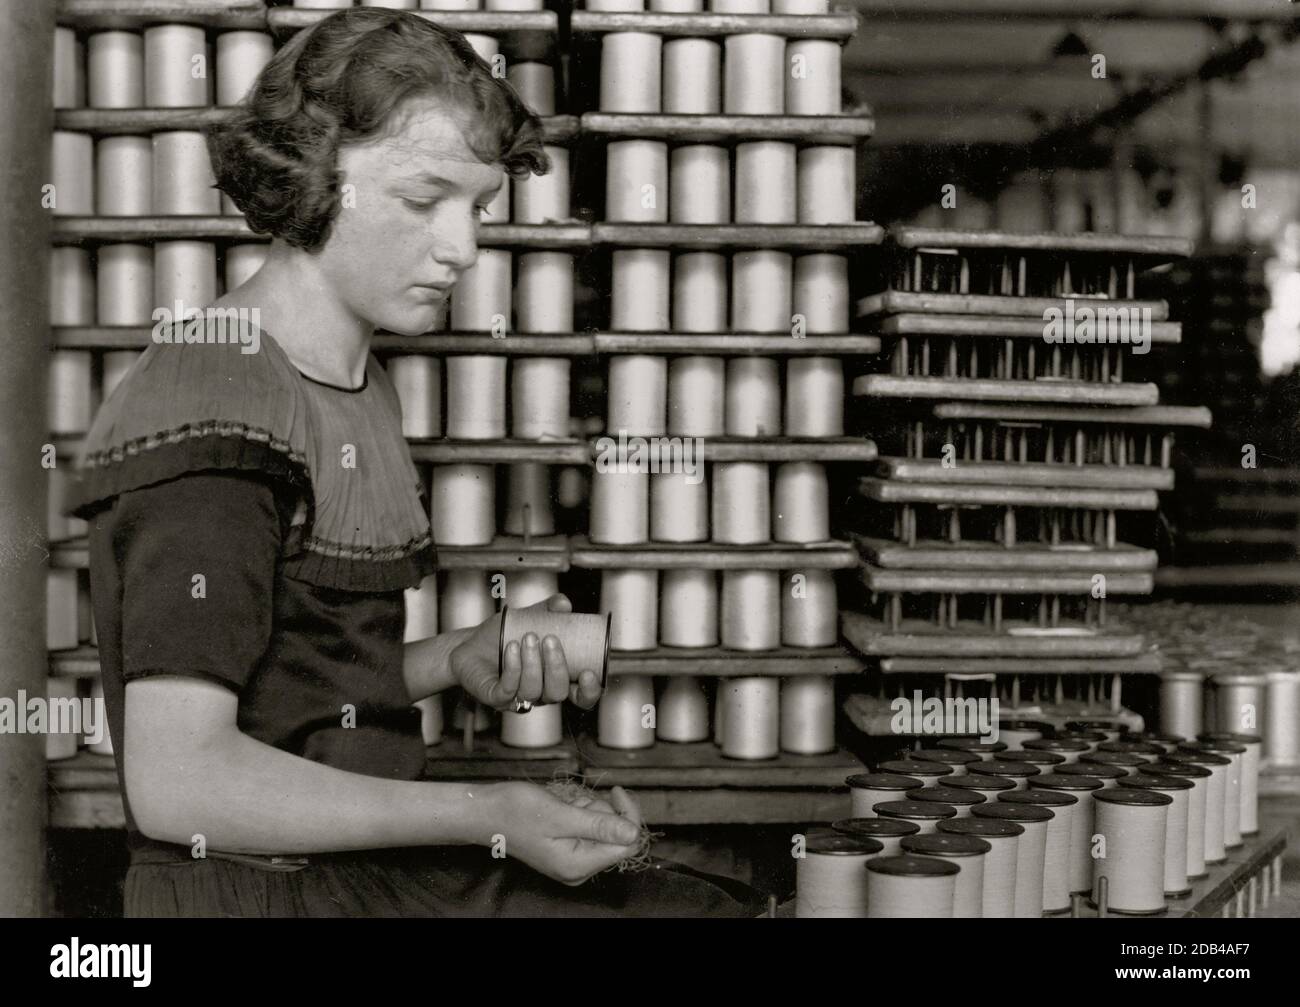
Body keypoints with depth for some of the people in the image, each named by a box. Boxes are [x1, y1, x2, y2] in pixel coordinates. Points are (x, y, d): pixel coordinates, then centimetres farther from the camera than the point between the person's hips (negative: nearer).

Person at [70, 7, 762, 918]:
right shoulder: (208, 420, -19)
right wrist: (488, 815, -23)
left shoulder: (364, 395, 10)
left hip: (378, 861, 9)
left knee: (727, 905, 8)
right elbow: (175, 780, -25)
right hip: (261, 891, -9)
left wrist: (461, 660, -1)